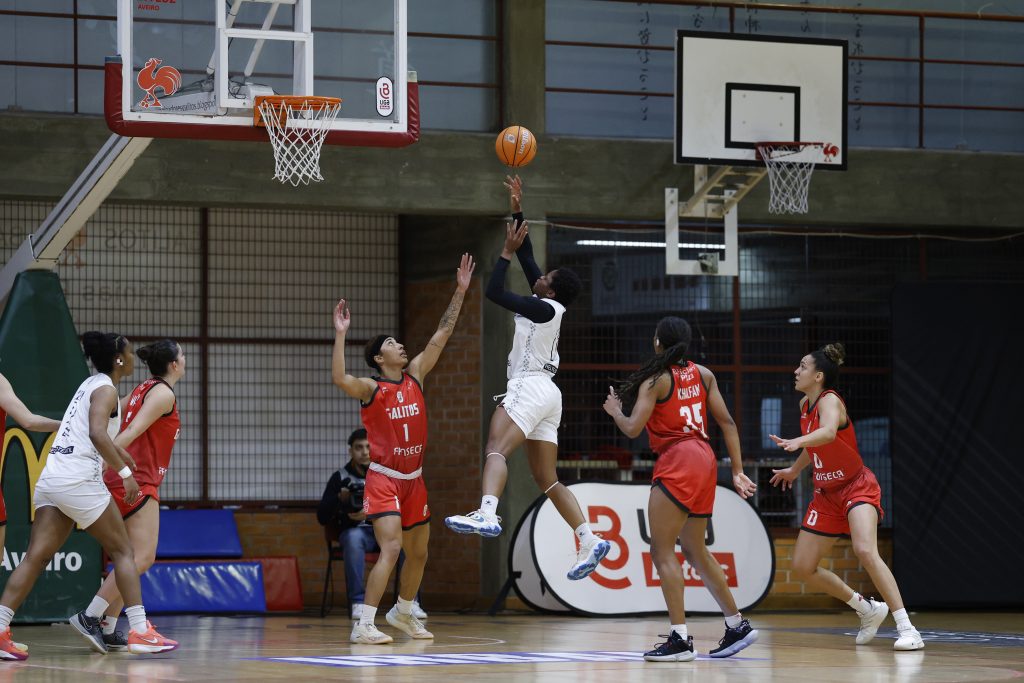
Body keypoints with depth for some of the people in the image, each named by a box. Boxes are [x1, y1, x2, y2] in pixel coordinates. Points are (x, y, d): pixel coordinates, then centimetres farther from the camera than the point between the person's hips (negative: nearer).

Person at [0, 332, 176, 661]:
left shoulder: (91, 384, 22)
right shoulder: (106, 389, -5)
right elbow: (97, 434, -22)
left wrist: (118, 452, 52)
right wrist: (125, 472, -19)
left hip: (50, 480, 8)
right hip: (79, 481, -8)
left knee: (36, 557, -1)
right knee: (123, 551, 2)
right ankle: (140, 631, -3)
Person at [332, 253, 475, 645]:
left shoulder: (415, 376, 6)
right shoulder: (371, 389, -11)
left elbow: (441, 336, 5)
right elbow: (339, 379, -33)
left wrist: (460, 292, 2)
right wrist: (340, 334, -37)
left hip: (414, 479, 7)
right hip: (385, 479, -7)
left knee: (418, 553, 16)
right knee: (391, 549, -21)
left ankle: (403, 613, 38)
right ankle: (363, 625, -21)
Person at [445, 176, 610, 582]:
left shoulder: (544, 309, -10)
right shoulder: (548, 306, 14)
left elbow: (495, 292, -14)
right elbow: (528, 257, 21)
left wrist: (507, 251, -3)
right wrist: (517, 210, 22)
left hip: (530, 388, -10)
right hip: (545, 395, 10)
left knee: (496, 449, -28)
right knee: (547, 481, 11)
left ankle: (487, 515, -51)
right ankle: (590, 542, 7)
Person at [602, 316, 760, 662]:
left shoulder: (656, 380, -6)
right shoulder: (702, 374, 12)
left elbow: (633, 428, -11)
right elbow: (727, 422, 10)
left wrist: (614, 410, 10)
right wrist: (738, 471, 12)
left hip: (677, 462, -8)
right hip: (704, 459, 8)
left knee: (662, 551, -6)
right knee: (695, 551, 19)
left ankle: (680, 639, -15)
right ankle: (737, 626, 22)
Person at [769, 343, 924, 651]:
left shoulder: (830, 401, -19)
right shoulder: (805, 404, 5)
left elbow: (828, 432, -43)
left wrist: (797, 442, -61)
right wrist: (794, 469, 38)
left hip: (857, 487, -9)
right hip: (826, 494, 9)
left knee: (865, 550, -32)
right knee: (802, 568, 3)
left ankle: (907, 628, -30)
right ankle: (868, 610, 22)